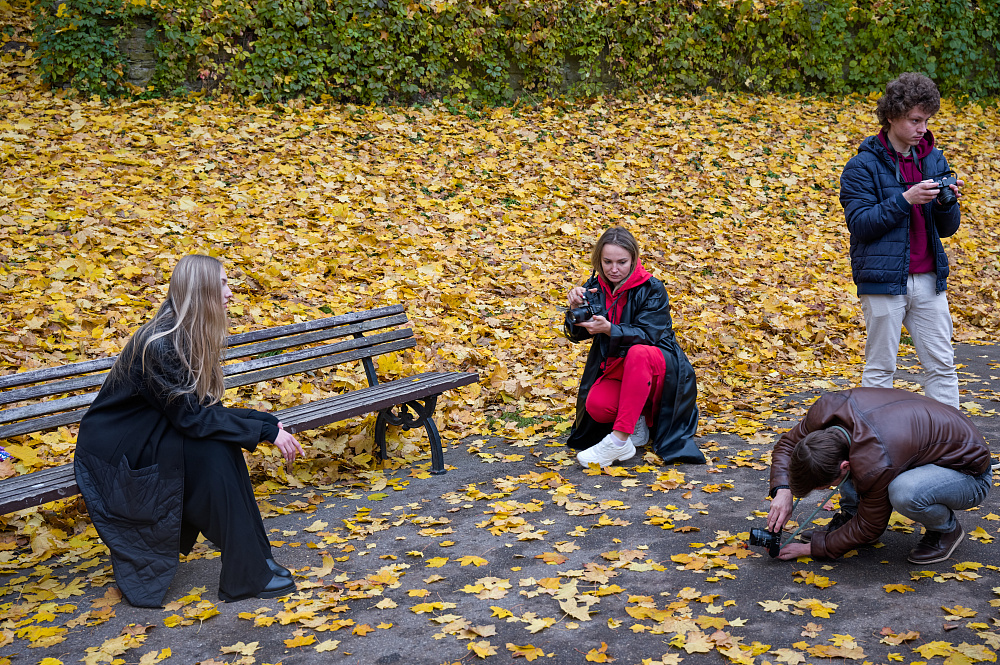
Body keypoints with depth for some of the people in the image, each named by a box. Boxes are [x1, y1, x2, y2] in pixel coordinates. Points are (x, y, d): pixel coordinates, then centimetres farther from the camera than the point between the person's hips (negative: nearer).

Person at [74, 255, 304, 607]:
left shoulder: (191, 336, -1)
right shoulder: (160, 345, -28)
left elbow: (205, 406, 1)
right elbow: (192, 417, -26)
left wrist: (265, 421, -12)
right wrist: (265, 430, -23)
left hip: (150, 432, 8)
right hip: (112, 449, -8)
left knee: (221, 441, -16)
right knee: (212, 451, -25)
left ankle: (254, 558, -8)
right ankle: (249, 575, -17)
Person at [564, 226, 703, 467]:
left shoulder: (652, 289, -12)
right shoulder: (596, 286, 1)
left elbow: (647, 335, -21)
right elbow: (577, 334, -4)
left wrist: (608, 329, -36)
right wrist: (577, 309, -25)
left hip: (659, 367, -3)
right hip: (615, 367, 4)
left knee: (639, 352, -39)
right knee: (596, 406, -29)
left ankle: (619, 441, -36)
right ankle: (637, 421, 6)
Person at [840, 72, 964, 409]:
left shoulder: (934, 160, 11)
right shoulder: (863, 165, -5)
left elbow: (946, 229, 13)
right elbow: (860, 223, -12)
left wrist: (947, 203, -9)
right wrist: (905, 199, -21)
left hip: (928, 280, 5)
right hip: (883, 280, -5)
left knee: (943, 365, 6)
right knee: (879, 368, 4)